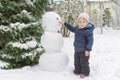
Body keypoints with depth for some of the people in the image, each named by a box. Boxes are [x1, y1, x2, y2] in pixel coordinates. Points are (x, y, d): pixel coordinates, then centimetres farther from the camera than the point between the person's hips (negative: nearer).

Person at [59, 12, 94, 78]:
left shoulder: (88, 31, -23)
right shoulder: (77, 28, 3)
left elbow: (90, 40, -22)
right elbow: (72, 29, 24)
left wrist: (88, 50, -25)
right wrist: (65, 23, 23)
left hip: (84, 50, -8)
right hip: (77, 49, 8)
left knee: (84, 62, 4)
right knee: (77, 62, 20)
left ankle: (85, 72, 20)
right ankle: (77, 71, 36)